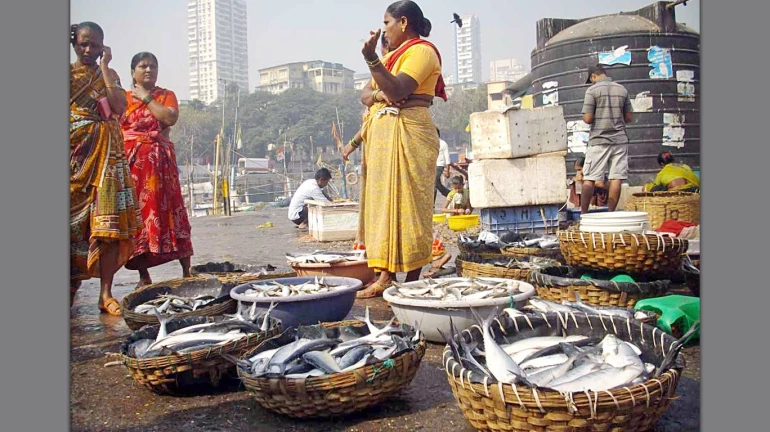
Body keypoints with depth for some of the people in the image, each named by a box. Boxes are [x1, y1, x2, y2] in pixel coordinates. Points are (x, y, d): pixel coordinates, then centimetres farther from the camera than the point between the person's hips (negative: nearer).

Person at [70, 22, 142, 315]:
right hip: (75, 153, 0)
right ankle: (70, 284, 10)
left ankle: (106, 293, -8)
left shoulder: (109, 75, 15)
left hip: (106, 155, 0)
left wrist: (104, 66, -2)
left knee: (109, 224, -9)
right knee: (72, 222, -1)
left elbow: (120, 107, -5)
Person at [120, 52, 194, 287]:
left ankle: (187, 271, -3)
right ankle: (144, 276, 5)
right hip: (131, 162, 1)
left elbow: (171, 118, -9)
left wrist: (146, 98, -3)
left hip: (160, 162, -1)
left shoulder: (166, 95, 11)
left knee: (166, 210, -6)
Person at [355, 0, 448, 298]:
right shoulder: (392, 56, 25)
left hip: (408, 133, -9)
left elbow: (397, 89, -19)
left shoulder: (421, 51, -3)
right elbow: (365, 94, 15)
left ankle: (412, 280, -6)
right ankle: (385, 275, 4)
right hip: (381, 134, 9)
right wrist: (377, 95, -6)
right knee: (383, 201, 3)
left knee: (406, 202, -10)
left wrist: (371, 59, -27)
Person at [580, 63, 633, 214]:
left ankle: (583, 214, -1)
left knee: (589, 179, 0)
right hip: (620, 139, 4)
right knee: (616, 179, 3)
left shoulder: (592, 90, -5)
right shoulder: (622, 90, 8)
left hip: (599, 140, -4)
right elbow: (629, 118, 11)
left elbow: (587, 118, -10)